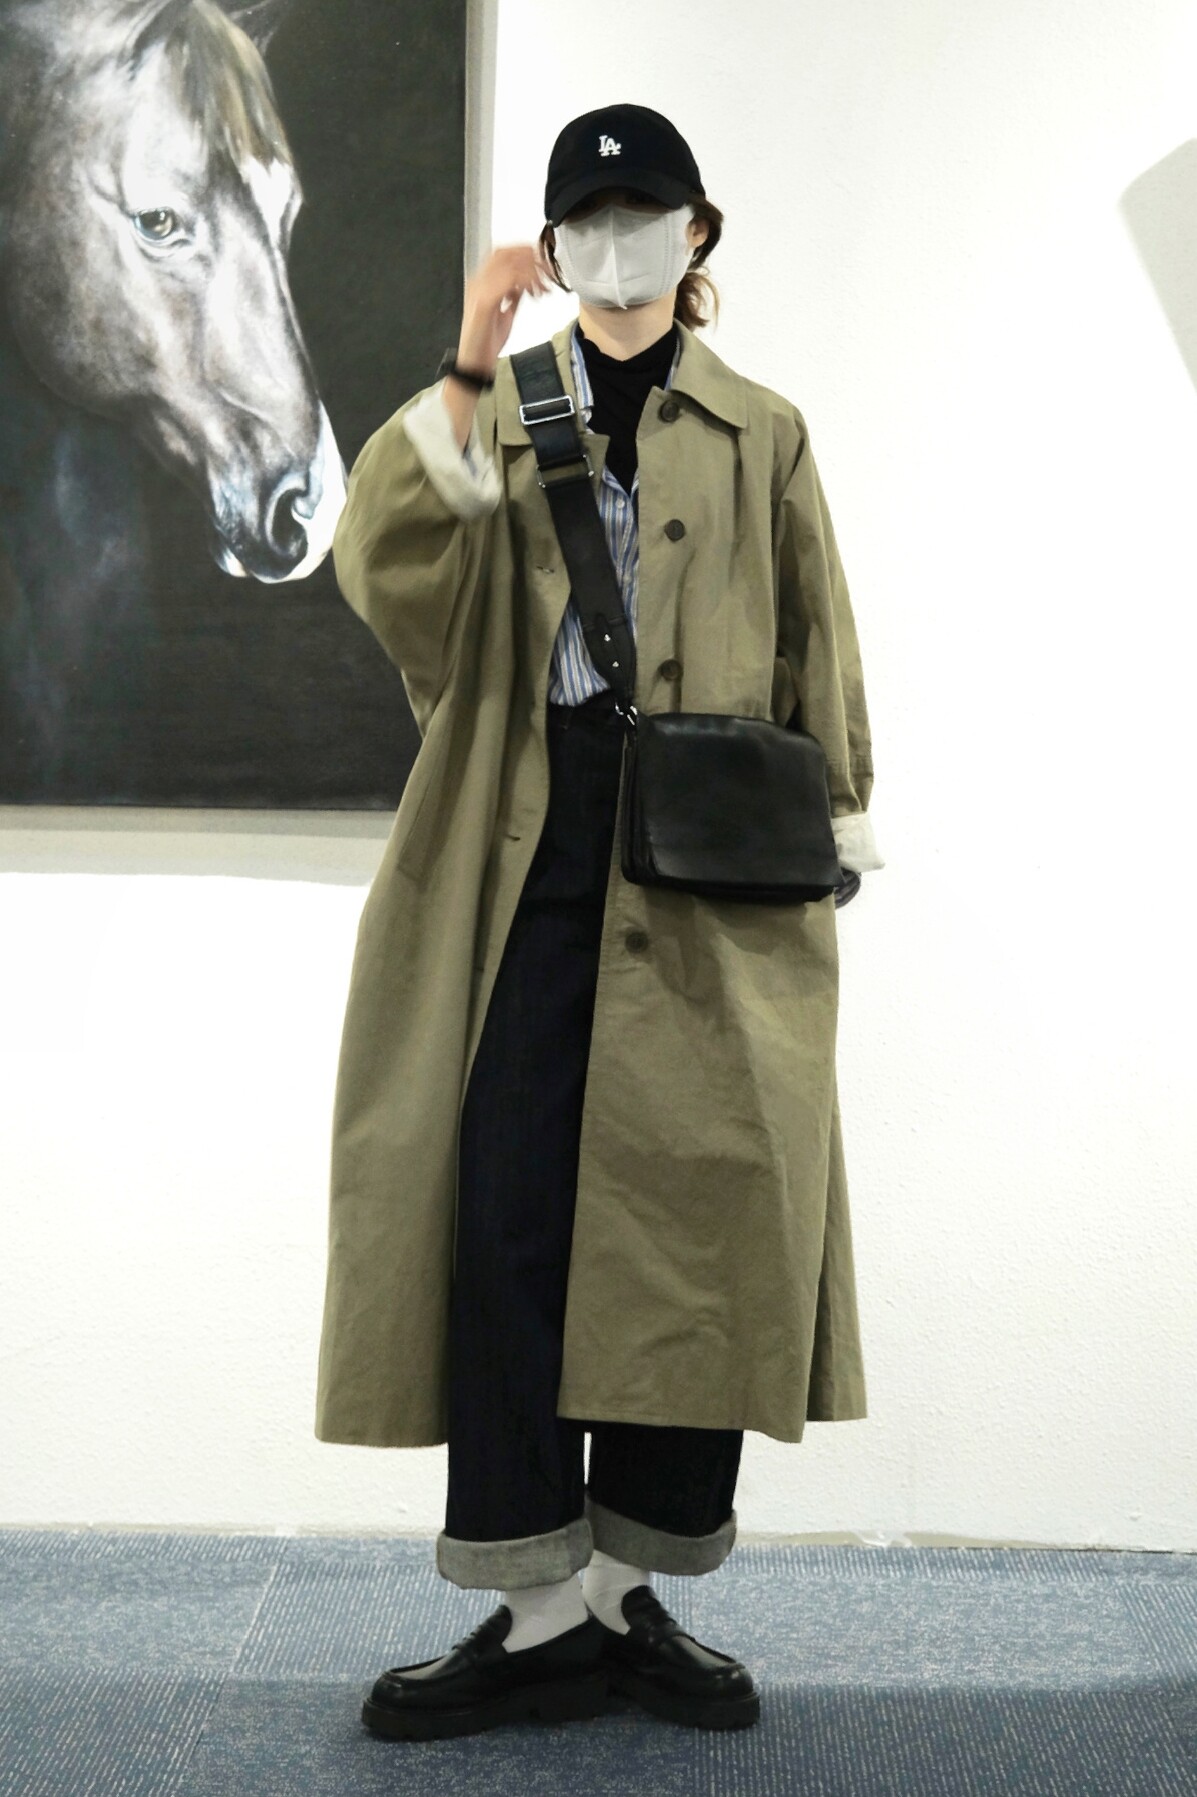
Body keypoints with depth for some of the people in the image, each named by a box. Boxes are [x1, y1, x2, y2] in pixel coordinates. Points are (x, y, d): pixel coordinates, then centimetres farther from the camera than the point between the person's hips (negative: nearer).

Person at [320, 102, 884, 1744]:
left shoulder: (761, 434, 13)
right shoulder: (500, 417, 14)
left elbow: (817, 652, 11)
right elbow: (387, 566, -5)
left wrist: (834, 838, 4)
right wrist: (469, 370, -13)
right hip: (540, 845, 0)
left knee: (697, 1209, 0)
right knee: (514, 1206, -6)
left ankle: (635, 1592, 12)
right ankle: (538, 1610, 2)